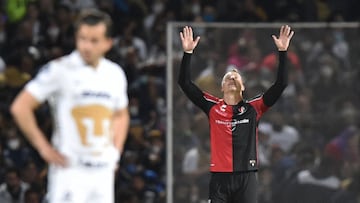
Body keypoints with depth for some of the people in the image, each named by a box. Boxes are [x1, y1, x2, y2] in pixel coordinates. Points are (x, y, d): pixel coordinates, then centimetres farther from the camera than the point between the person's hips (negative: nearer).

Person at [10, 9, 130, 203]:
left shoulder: (115, 74, 9)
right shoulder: (60, 70, -8)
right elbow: (20, 107, -9)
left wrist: (115, 151, 13)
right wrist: (44, 148, -9)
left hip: (104, 170, 6)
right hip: (70, 170, -5)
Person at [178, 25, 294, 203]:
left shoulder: (253, 108, 7)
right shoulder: (213, 107, 7)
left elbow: (281, 84, 1)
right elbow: (185, 83, 2)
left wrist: (282, 52, -6)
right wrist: (188, 52, -7)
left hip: (247, 177, 0)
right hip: (220, 177, 0)